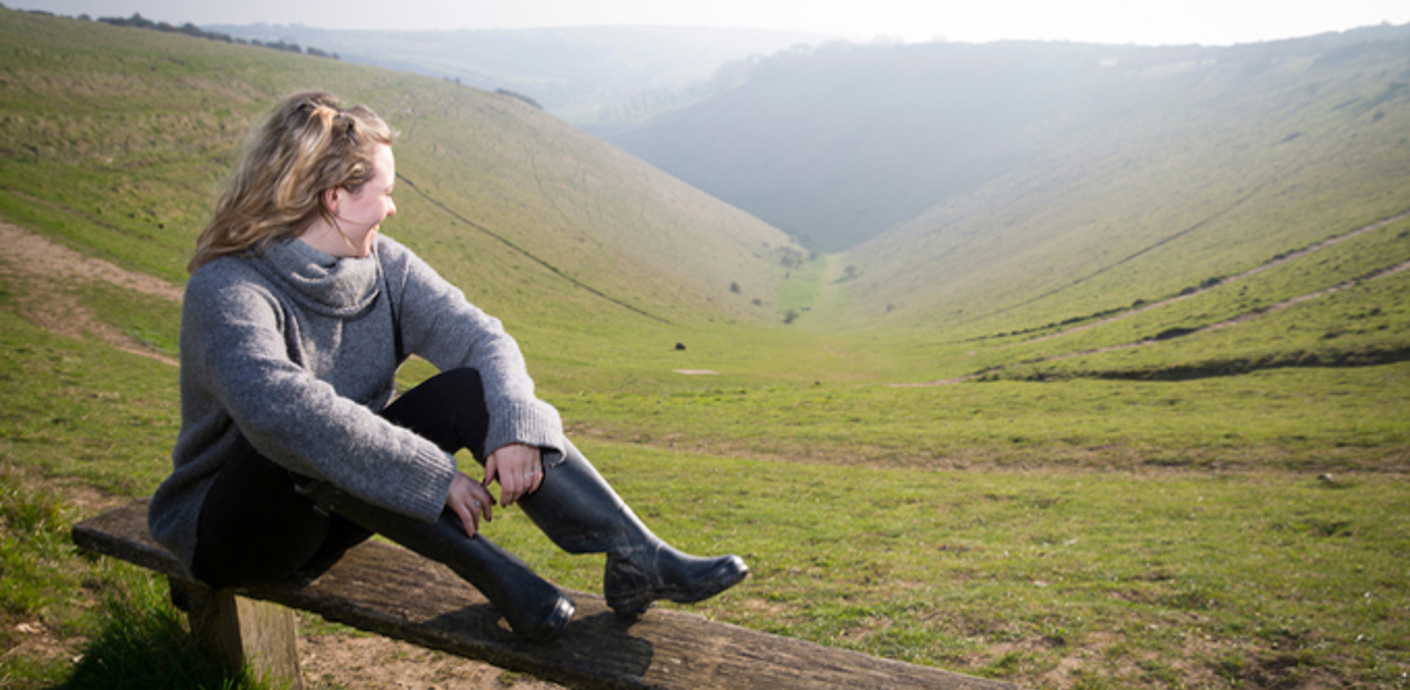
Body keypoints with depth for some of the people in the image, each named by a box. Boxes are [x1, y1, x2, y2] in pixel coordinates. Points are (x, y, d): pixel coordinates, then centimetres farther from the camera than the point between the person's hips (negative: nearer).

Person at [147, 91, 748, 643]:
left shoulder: (383, 265, -3)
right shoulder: (227, 292, -24)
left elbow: (480, 336, -11)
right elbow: (279, 408, -42)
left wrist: (515, 425, -31)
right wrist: (435, 477, -39)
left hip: (335, 510, 6)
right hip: (230, 536, -5)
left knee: (472, 389, -17)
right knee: (305, 437, -38)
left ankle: (637, 557, -25)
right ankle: (496, 575, -32)